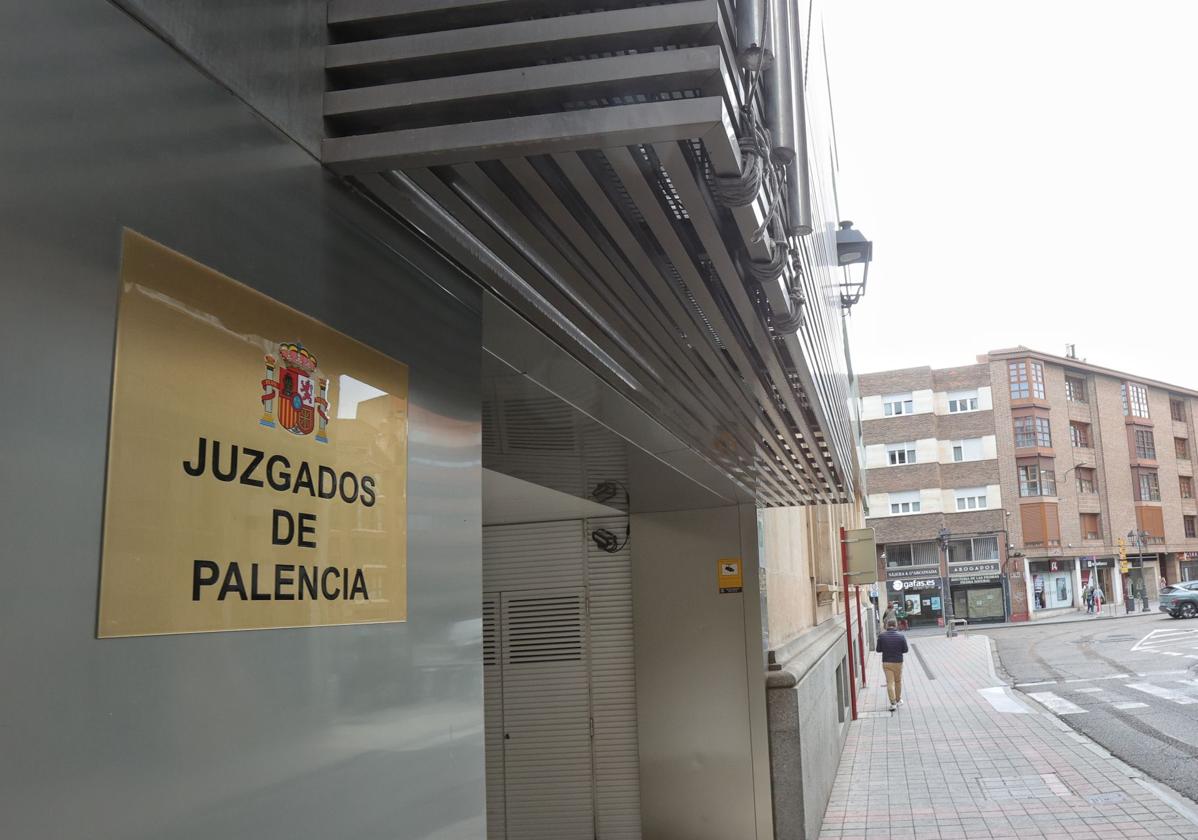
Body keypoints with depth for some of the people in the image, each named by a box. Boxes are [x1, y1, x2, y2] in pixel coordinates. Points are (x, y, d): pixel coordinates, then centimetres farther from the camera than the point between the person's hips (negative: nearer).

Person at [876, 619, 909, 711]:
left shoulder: (881, 636, -8)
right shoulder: (901, 636, -8)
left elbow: (878, 650, -4)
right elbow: (905, 650, -4)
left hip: (886, 662, -1)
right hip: (898, 662, 1)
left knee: (890, 683, 2)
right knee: (898, 681, 19)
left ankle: (893, 703, -4)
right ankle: (898, 699, 32)